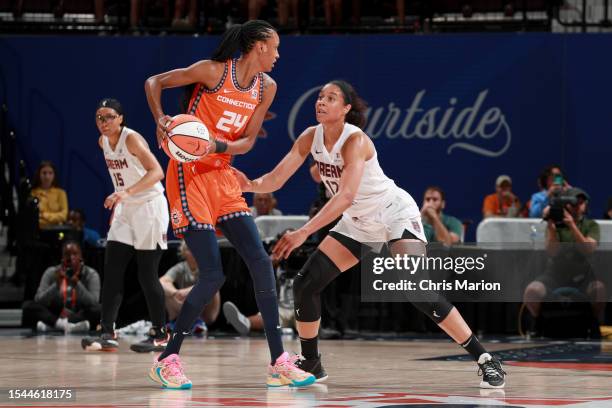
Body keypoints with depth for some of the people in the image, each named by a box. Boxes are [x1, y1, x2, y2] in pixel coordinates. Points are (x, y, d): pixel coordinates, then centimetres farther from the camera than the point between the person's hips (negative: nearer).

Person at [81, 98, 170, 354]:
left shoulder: (131, 139, -19)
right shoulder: (103, 142, 5)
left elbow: (157, 172, -32)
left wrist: (127, 192, -43)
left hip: (150, 207, -8)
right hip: (125, 210, 8)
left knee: (147, 275, -6)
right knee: (112, 272, -2)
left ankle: (160, 335, 3)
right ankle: (107, 334, -3)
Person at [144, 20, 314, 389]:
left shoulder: (266, 87, 6)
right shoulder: (214, 71, -12)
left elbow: (248, 140, 6)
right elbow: (154, 82, -3)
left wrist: (219, 146, -14)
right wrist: (161, 119, -19)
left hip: (222, 175, 7)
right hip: (188, 174, -7)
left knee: (261, 262, -3)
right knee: (213, 274, -14)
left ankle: (279, 362, 2)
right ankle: (168, 360, 0)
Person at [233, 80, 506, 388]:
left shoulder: (355, 140, -28)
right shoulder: (311, 137, -7)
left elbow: (346, 195, -39)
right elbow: (276, 178, -11)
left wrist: (303, 232, -47)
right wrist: (250, 185, -34)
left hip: (395, 213, -7)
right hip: (358, 222, 7)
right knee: (305, 284, -3)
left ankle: (485, 360, -17)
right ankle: (310, 363, 16)